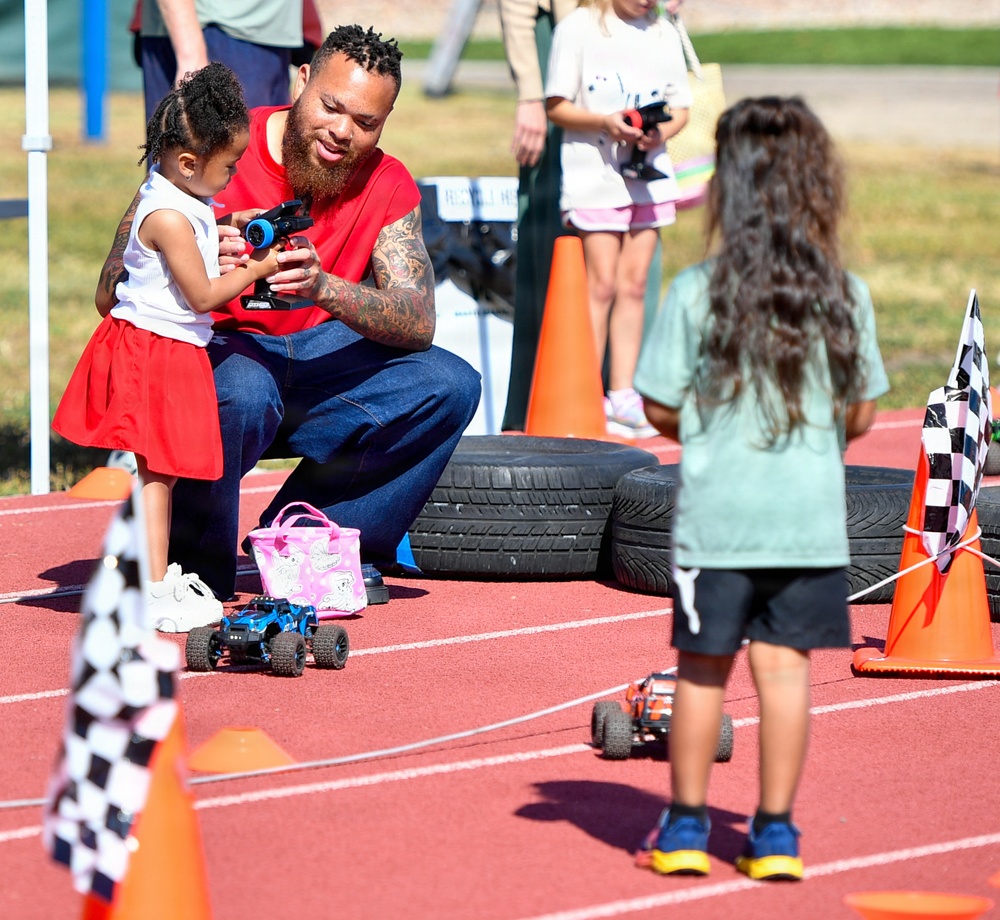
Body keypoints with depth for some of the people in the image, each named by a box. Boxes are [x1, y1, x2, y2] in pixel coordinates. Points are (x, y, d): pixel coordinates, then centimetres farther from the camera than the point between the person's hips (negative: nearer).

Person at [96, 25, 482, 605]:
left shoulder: (388, 187, -2)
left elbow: (418, 323, -16)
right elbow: (112, 291, -20)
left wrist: (326, 289, -36)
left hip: (313, 360, 5)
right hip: (208, 353, -5)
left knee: (450, 387, -12)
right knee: (242, 391, -38)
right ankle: (193, 574, -12)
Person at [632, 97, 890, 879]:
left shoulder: (697, 293, -11)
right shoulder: (846, 296, -5)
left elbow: (661, 407, -7)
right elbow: (861, 413, 2)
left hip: (717, 516, -1)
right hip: (812, 518, 1)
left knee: (703, 667, 10)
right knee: (786, 665, 8)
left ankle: (686, 826, 19)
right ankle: (775, 833, 13)